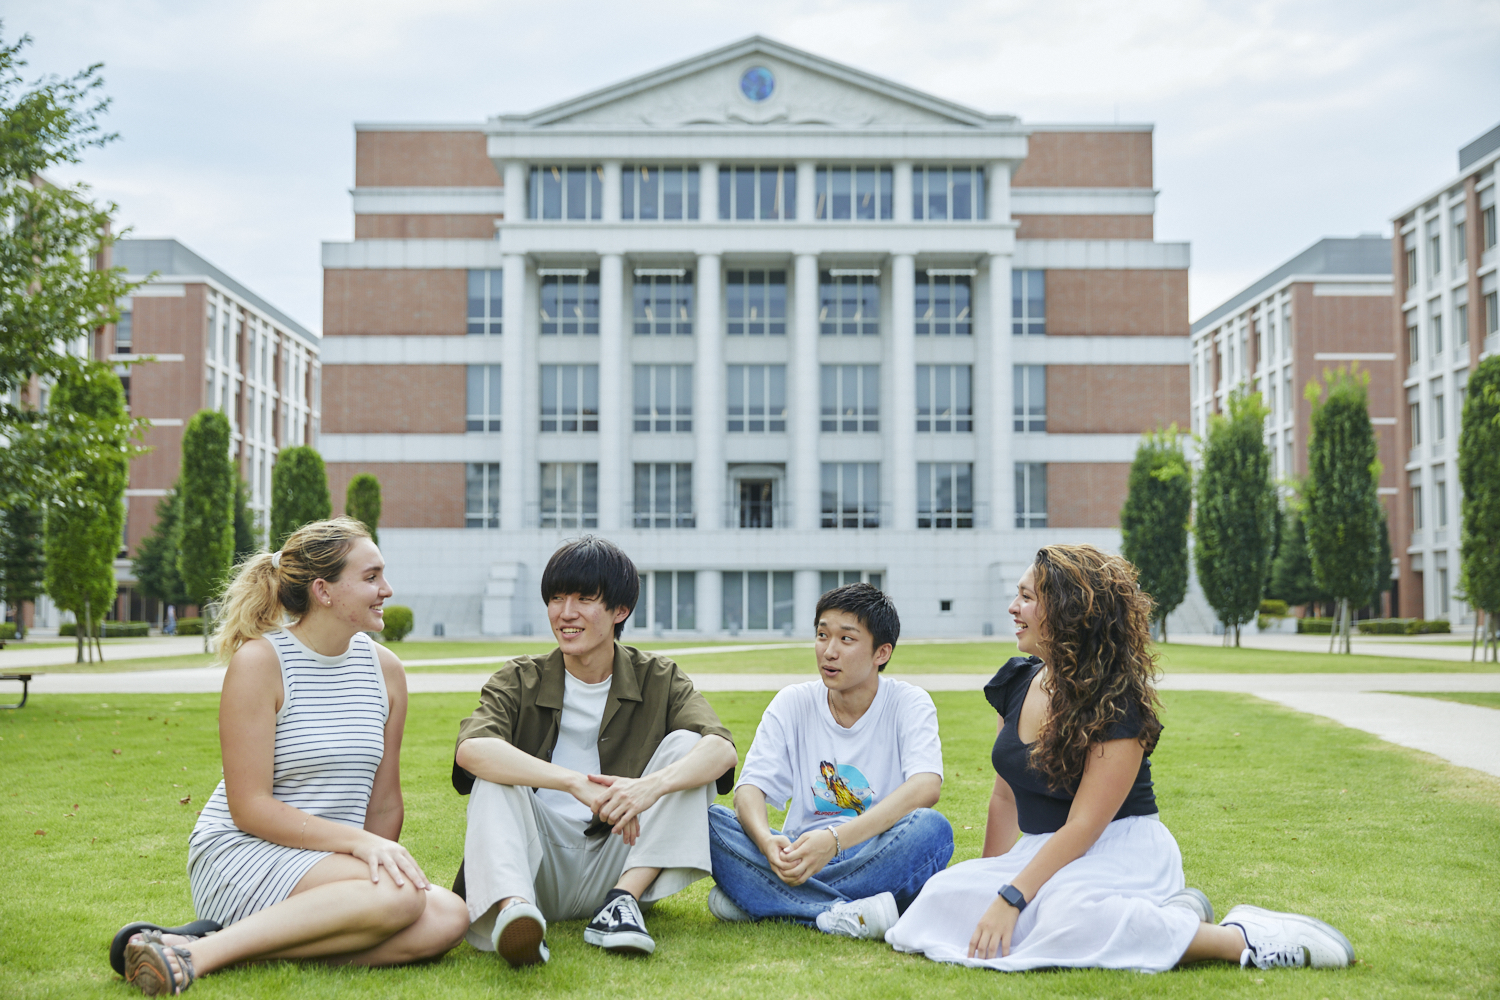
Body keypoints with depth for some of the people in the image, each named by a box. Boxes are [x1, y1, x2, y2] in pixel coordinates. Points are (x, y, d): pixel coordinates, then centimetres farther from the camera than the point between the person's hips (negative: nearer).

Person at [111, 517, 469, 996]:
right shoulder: (258, 660, -8)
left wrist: (384, 861, -4)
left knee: (448, 916, -23)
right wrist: (359, 841, -22)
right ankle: (200, 952, -26)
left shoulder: (385, 669, 9)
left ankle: (248, 950, -22)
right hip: (238, 856, -6)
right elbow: (250, 808, -14)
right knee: (399, 897, -32)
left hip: (336, 865, 6)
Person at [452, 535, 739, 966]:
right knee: (496, 775, -25)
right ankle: (511, 908, -50)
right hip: (539, 872, 0)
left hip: (616, 866, 1)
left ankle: (622, 901, -24)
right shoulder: (520, 681, -1)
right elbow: (470, 749, -24)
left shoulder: (658, 680, 2)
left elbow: (722, 748, -18)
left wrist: (653, 785, -40)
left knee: (685, 744, -15)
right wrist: (577, 783, -38)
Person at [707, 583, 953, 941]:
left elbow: (926, 787, -22)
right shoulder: (792, 703, 5)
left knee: (931, 828, -34)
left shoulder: (909, 703, -3)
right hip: (803, 856, 2)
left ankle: (757, 899, -26)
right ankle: (841, 915, -33)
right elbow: (749, 789, -6)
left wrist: (835, 839, -35)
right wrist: (767, 841, -31)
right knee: (710, 819, -21)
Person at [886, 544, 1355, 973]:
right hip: (1044, 852, 9)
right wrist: (987, 881, 14)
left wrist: (1010, 898, -26)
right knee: (945, 896, -17)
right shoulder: (1016, 683, 7)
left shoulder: (1117, 707, -17)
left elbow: (1083, 826, -20)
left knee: (1066, 915, -39)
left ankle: (1244, 939, -21)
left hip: (1120, 853, -8)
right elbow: (1005, 795, 14)